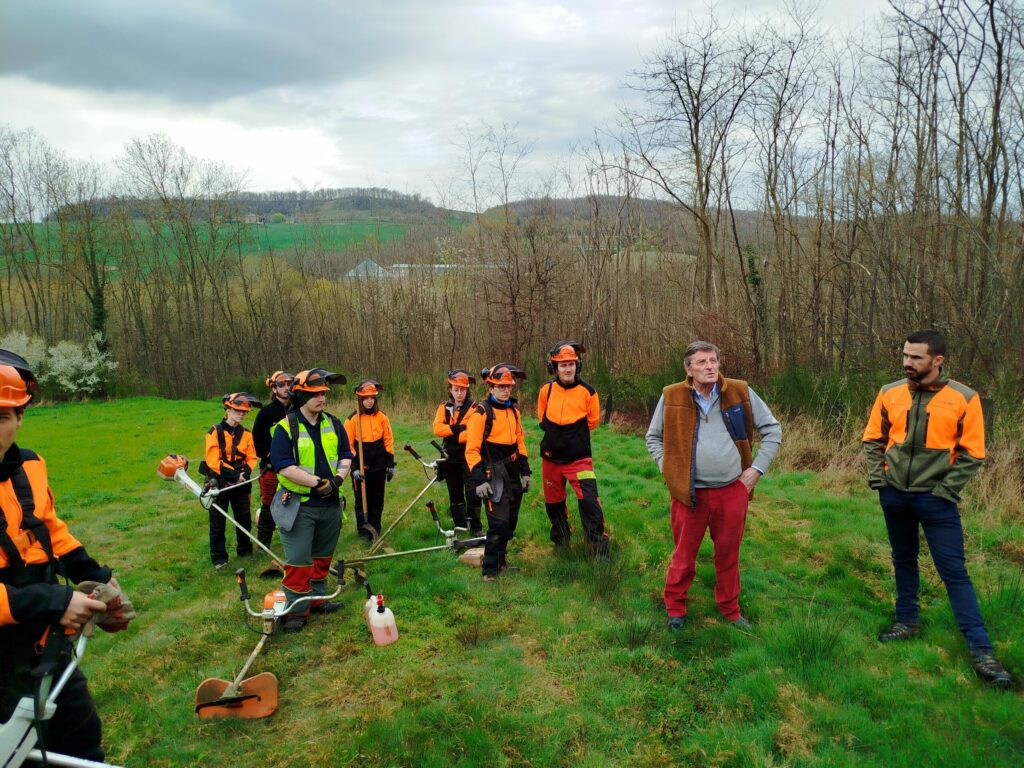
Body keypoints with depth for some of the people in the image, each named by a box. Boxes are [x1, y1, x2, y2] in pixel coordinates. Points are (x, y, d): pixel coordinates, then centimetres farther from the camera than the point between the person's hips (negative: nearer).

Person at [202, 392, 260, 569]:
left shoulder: (246, 434, 5)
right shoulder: (215, 432, -10)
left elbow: (251, 458, 2)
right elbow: (213, 460, -16)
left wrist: (245, 473, -17)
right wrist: (235, 475, -19)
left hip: (240, 484, 4)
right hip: (219, 483, -4)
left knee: (245, 519, 12)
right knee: (218, 523, 5)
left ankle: (245, 551, 30)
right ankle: (219, 558, 16)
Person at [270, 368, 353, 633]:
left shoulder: (334, 424, 4)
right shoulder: (285, 428, -12)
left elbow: (345, 456, 7)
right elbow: (285, 467, -19)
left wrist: (338, 478, -13)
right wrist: (318, 482, -24)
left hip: (330, 504, 5)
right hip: (299, 505, -5)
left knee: (322, 556, 18)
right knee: (298, 561, -2)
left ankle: (318, 598, 33)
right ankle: (297, 609, 11)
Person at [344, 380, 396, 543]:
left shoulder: (382, 417, 1)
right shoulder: (352, 419, -7)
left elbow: (388, 440, 5)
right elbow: (348, 445, -7)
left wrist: (390, 463, 4)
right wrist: (354, 467, -11)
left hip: (379, 467, 3)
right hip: (361, 468, -2)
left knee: (378, 499, 10)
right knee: (362, 500, 4)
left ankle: (375, 528, 24)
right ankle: (363, 530, 16)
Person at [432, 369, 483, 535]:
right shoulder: (444, 408, 8)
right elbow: (437, 428, -7)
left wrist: (451, 435, -14)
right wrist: (459, 428, -18)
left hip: (469, 457, -5)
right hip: (451, 457, 5)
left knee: (472, 493, -7)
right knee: (455, 494, 14)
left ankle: (476, 527, 4)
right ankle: (459, 525, 25)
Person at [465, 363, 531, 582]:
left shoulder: (513, 411, 10)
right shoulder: (481, 412, -12)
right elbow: (472, 449, -14)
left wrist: (525, 470, 13)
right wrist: (479, 479, -18)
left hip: (513, 473, 7)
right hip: (493, 474, -7)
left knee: (511, 521, 14)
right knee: (499, 523, -10)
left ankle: (501, 559, 31)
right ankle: (489, 570, 2)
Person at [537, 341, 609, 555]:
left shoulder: (587, 392, -10)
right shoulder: (546, 390, -3)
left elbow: (592, 421, 5)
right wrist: (556, 434, 10)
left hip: (579, 457, -3)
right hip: (551, 457, 3)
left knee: (589, 499, -17)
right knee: (554, 502, 16)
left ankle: (598, 544, -6)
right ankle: (560, 540, 37)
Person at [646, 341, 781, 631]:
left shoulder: (741, 393, -2)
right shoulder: (672, 397, -5)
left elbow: (772, 429, 7)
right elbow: (653, 437, 11)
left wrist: (758, 468, 1)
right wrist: (667, 469, 0)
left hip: (733, 491, 1)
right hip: (690, 493, -1)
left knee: (729, 555, 15)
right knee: (684, 555, 10)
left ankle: (730, 609, 34)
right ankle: (675, 609, 28)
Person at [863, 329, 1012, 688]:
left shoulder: (964, 399, -10)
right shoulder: (889, 393, -1)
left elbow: (972, 453, -6)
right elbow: (873, 439, 9)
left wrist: (943, 490, -11)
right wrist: (877, 478, 0)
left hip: (935, 498, -3)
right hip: (894, 495, 4)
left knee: (954, 571, -2)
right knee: (903, 560, 18)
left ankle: (980, 648, 8)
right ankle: (908, 621, 33)